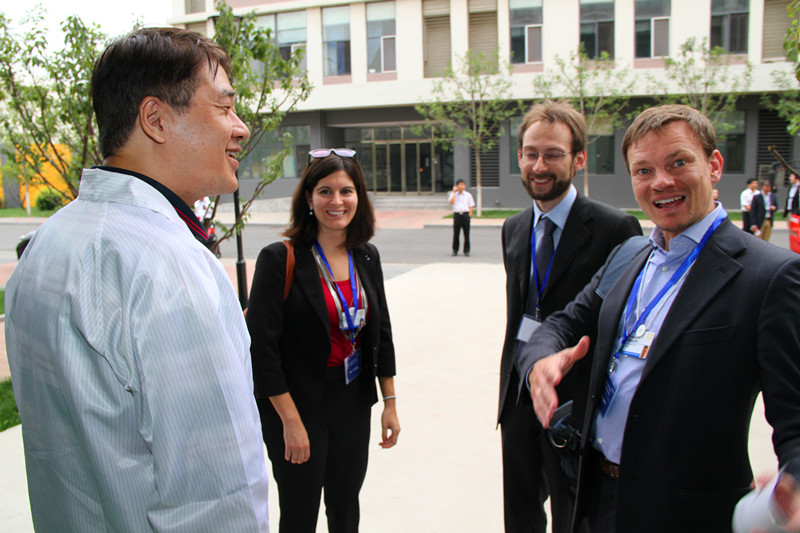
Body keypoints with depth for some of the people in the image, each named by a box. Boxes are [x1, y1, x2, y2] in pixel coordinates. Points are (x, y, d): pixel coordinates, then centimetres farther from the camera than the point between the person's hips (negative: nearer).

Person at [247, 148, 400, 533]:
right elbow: (263, 348, -16)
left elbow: (381, 333, 9)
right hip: (298, 405, -5)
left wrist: (390, 402, 8)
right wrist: (291, 421, -17)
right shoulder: (280, 259, -15)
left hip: (354, 403, 5)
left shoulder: (367, 257, 2)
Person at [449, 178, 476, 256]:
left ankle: (466, 250, 10)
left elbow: (471, 206, 9)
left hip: (466, 214, 1)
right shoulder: (453, 194, 7)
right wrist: (454, 192, -7)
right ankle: (455, 250, 13)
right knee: (456, 233, 1)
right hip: (457, 215, 0)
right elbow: (451, 202, -11)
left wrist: (469, 215, -2)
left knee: (466, 234, 1)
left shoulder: (468, 195, 9)